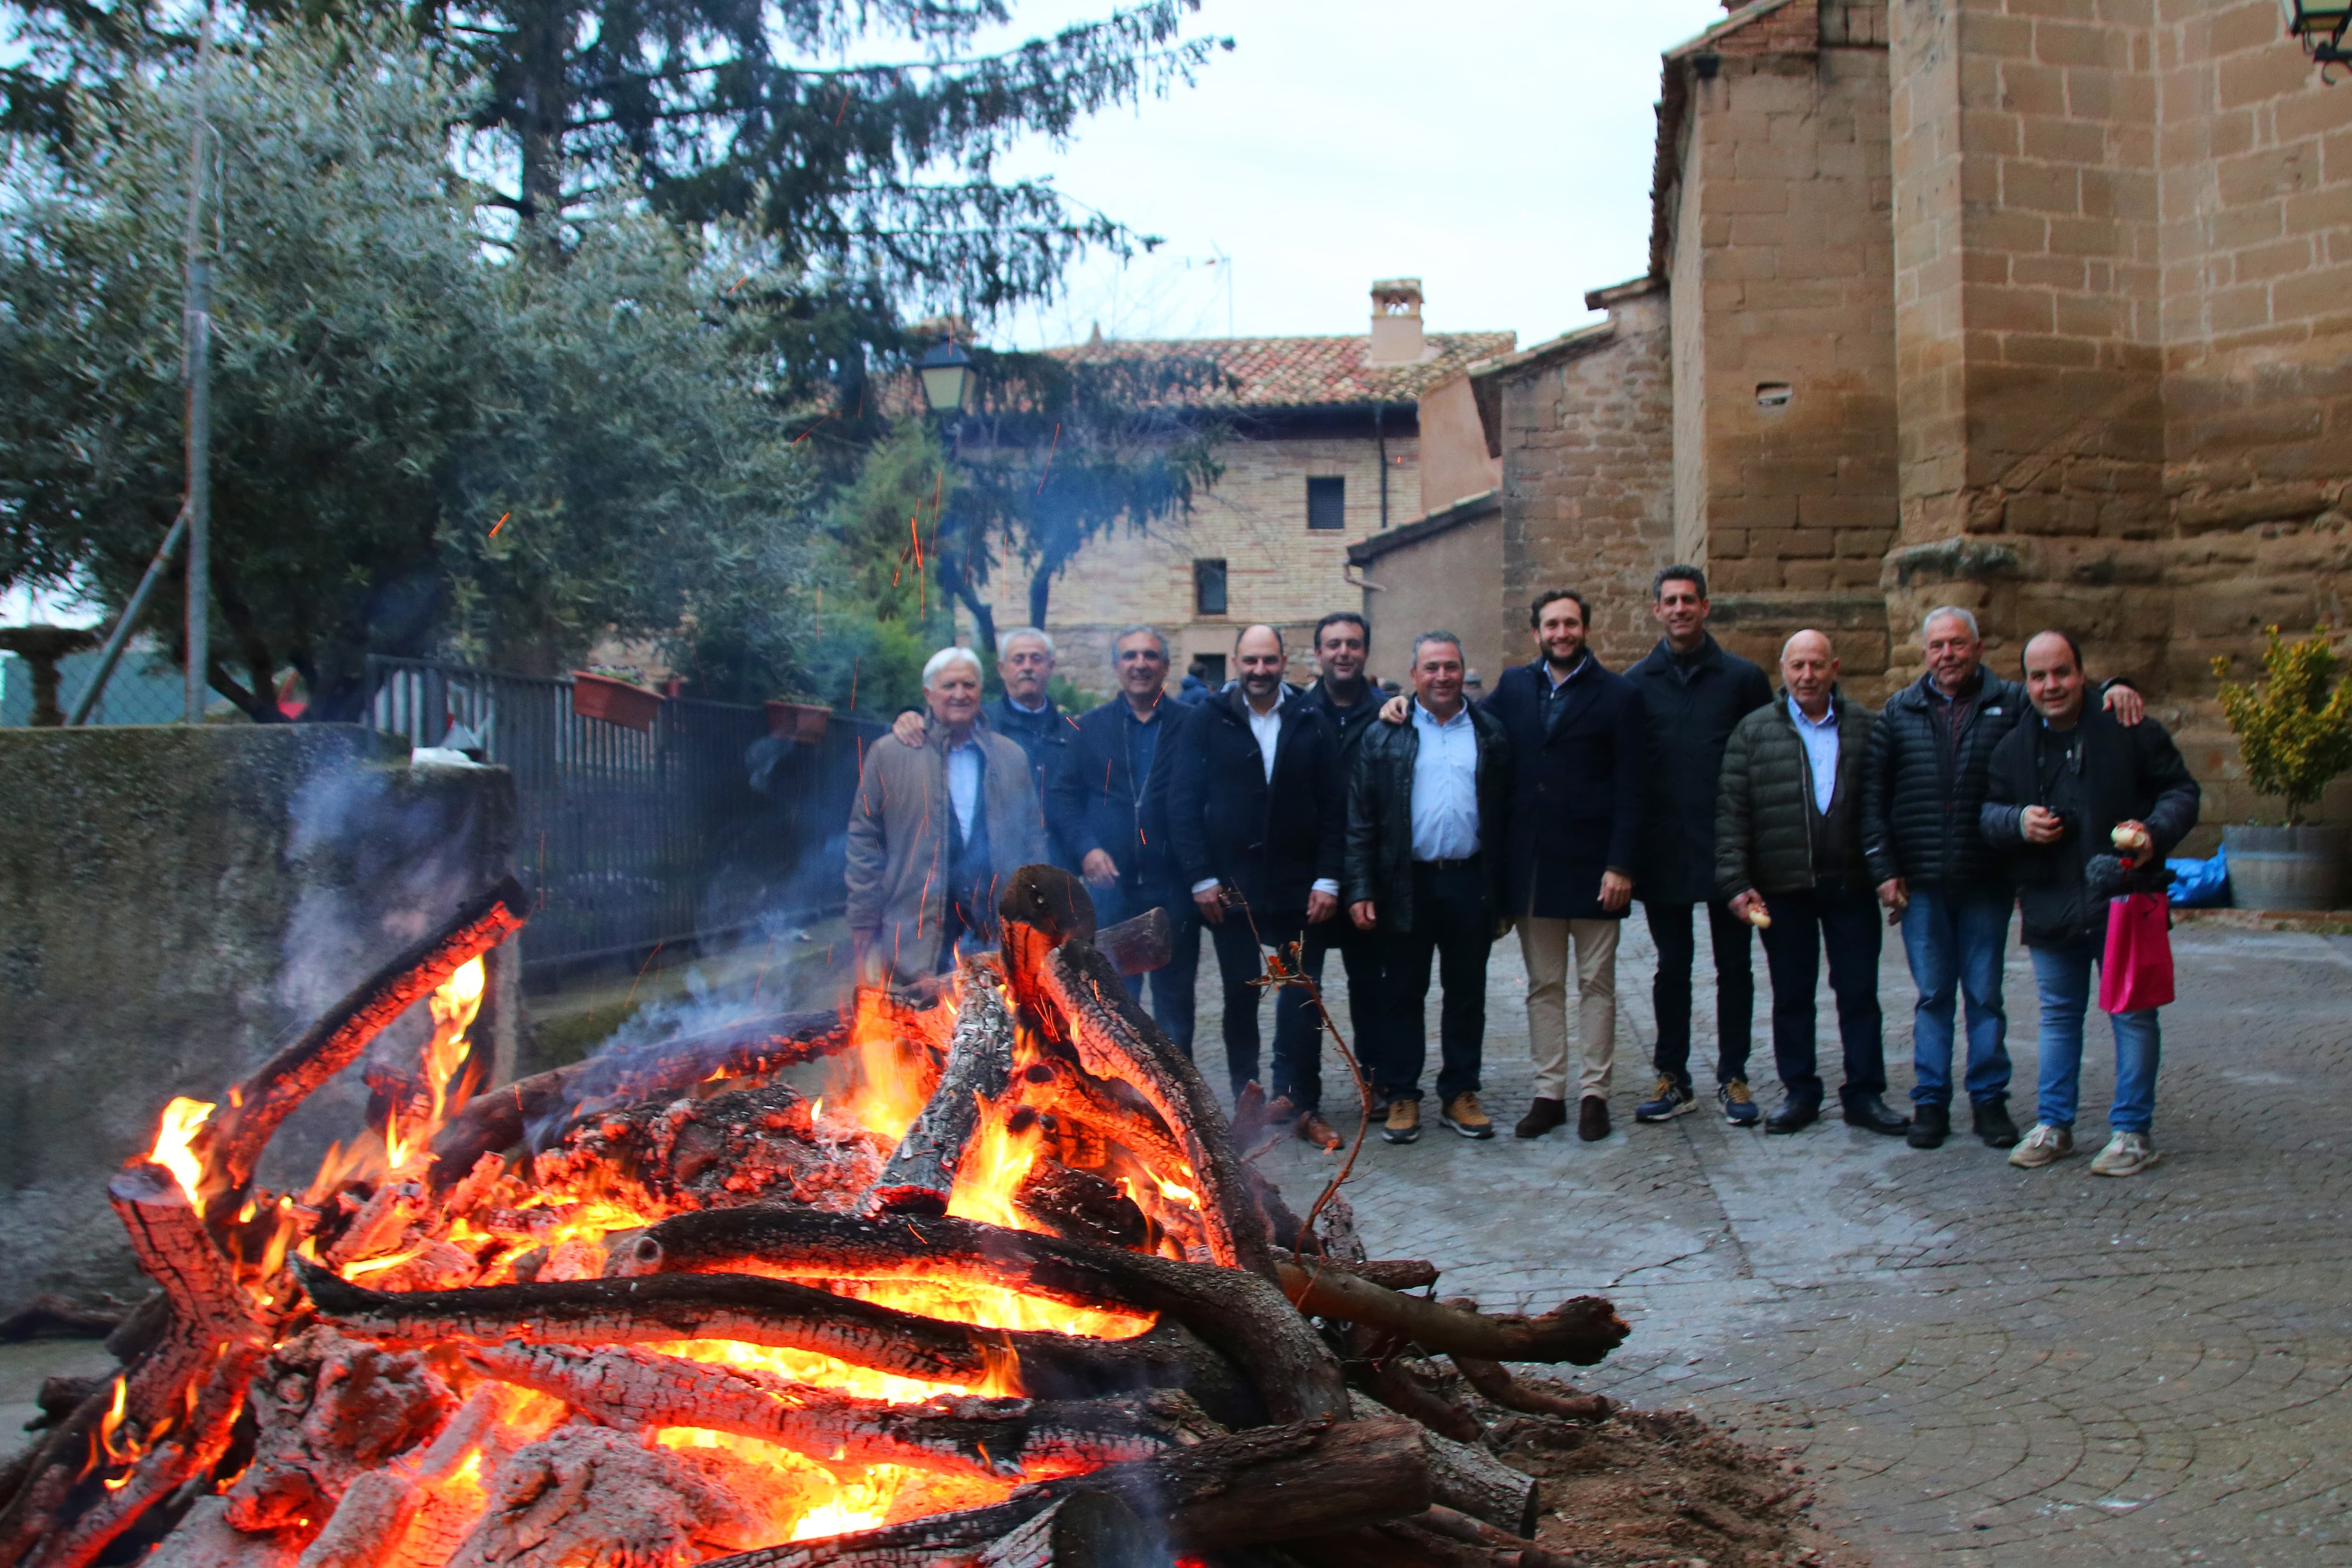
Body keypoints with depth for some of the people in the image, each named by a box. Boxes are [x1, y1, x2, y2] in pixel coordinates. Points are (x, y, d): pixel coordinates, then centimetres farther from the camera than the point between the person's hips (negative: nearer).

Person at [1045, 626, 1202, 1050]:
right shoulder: (1087, 728, 8)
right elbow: (1060, 796, 5)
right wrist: (1085, 848, -9)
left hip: (1173, 884, -1)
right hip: (1110, 884, 1)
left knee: (1175, 998, 9)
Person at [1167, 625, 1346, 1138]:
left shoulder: (1311, 724, 3)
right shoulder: (1209, 721, 0)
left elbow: (1333, 808, 2)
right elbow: (1183, 805, -2)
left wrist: (1327, 880, -5)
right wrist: (1201, 879, -8)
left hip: (1297, 889, 0)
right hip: (1230, 889, 0)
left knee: (1301, 999, 3)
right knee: (1240, 999, 10)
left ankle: (1302, 1102, 11)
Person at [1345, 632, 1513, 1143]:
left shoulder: (1491, 737, 6)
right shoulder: (1385, 738, 2)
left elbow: (1507, 817, 5)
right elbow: (1360, 821, 0)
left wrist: (1504, 892, 0)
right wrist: (1360, 890, -7)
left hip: (1470, 884, 1)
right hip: (1407, 884, -1)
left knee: (1466, 994, 9)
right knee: (1403, 994, 6)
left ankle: (1459, 1093, 20)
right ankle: (1400, 1095, 15)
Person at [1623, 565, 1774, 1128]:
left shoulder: (1743, 678, 3)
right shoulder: (1636, 683, 5)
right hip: (1663, 850, 0)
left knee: (1734, 964, 6)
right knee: (1672, 965, 7)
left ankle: (1733, 1077, 16)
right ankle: (1673, 1079, 16)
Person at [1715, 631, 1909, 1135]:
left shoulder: (1866, 727, 6)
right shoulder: (1754, 731, 3)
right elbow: (1731, 811, 0)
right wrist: (1736, 883, -7)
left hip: (1852, 885, 0)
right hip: (1784, 886, 0)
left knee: (1860, 993, 5)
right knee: (1791, 995, 8)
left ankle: (1865, 1094, 14)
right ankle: (1800, 1093, 19)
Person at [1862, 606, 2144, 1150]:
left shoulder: (2011, 703, 3)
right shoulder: (1899, 712, 6)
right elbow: (1873, 795, 5)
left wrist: (2114, 689, -16)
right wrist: (1885, 870, -2)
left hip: (1987, 880, 0)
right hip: (1921, 882, 0)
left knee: (1985, 993, 7)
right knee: (1933, 996, 6)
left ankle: (1989, 1099, 17)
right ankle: (1930, 1101, 14)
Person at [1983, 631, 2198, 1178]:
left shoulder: (2130, 731, -3)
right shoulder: (2013, 748, 9)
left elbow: (2181, 791, 1)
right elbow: (1988, 813, 12)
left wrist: (2155, 832, -17)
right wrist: (2018, 822, -9)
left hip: (2125, 902, -3)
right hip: (2051, 908, 4)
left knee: (2132, 1016, 3)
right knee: (2058, 1017, 13)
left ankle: (2131, 1131, 13)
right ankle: (2053, 1125, 23)